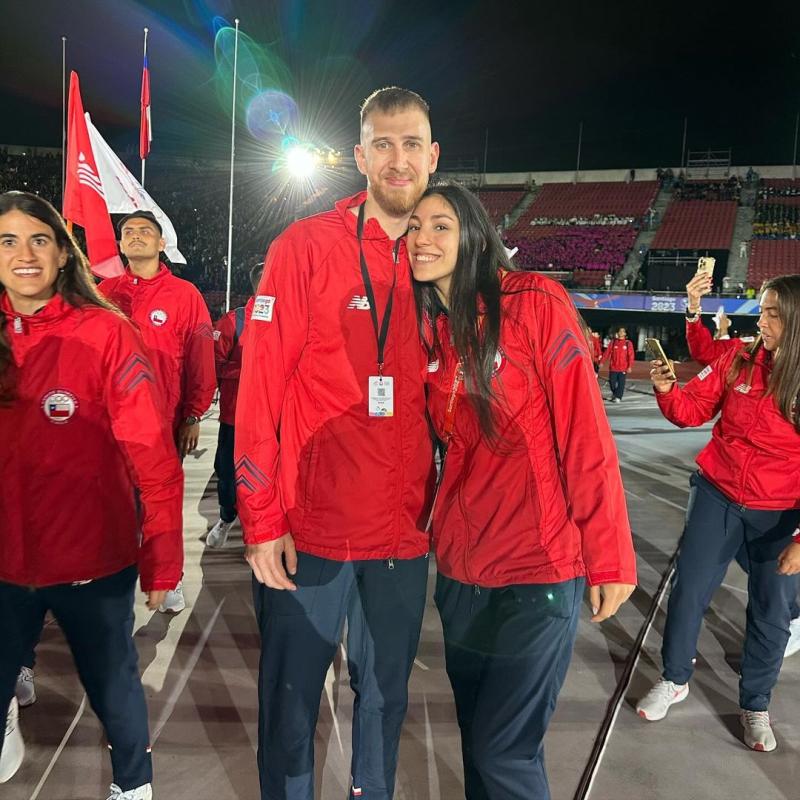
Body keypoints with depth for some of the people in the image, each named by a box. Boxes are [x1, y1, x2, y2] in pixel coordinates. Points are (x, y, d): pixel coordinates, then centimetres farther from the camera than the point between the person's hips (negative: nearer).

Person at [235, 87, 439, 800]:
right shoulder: (305, 247, -7)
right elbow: (260, 388, -10)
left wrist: (440, 507, 7)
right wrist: (262, 522, -12)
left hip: (404, 531, 4)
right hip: (306, 529, -3)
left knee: (386, 695, 20)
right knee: (290, 701, 14)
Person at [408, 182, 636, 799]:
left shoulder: (536, 303, -11)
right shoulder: (426, 327, 6)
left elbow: (586, 436, -13)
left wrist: (610, 557, -12)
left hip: (540, 566, -5)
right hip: (460, 566, 6)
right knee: (477, 736, 19)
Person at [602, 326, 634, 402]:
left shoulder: (628, 343, 1)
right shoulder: (613, 342, 6)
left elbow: (631, 355, -4)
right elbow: (607, 352, 4)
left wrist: (630, 366, -11)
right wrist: (602, 362, -1)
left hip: (623, 368, -1)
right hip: (613, 367, 1)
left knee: (621, 383, -4)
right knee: (612, 382, 6)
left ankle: (618, 397, 4)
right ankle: (614, 393, 32)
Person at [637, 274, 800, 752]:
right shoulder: (738, 362, -9)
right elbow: (693, 410, 0)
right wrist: (667, 389, -21)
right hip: (718, 498, 2)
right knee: (688, 592, 10)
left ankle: (755, 705, 36)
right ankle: (675, 680, 33)